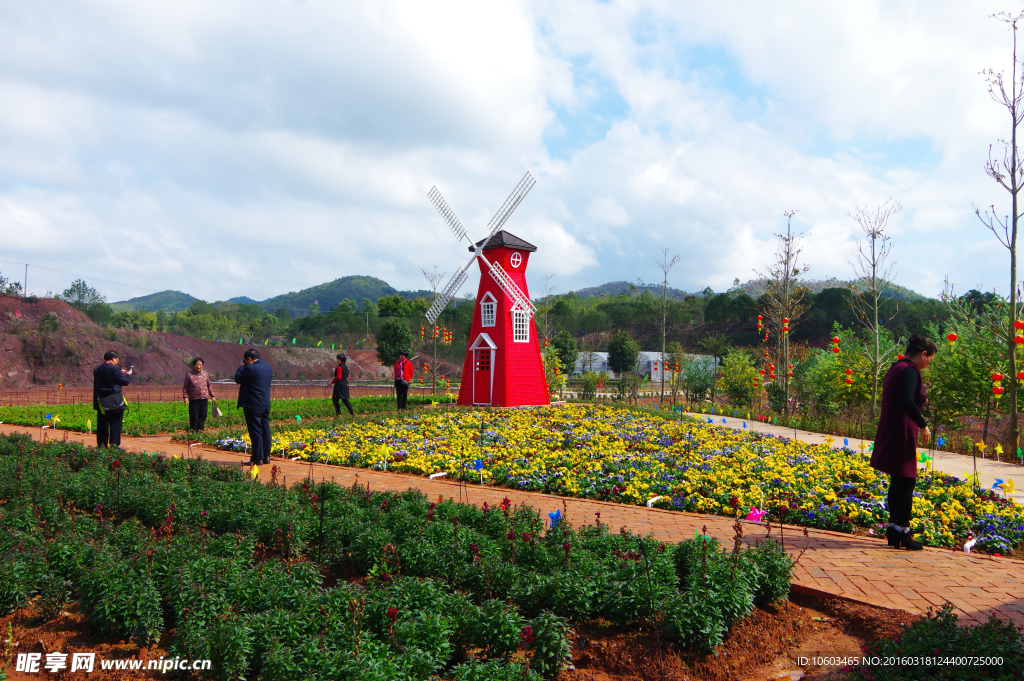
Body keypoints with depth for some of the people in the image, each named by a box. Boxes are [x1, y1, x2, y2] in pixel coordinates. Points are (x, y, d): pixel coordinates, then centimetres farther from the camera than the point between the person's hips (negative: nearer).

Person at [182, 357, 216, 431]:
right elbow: (185, 387, 2)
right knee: (194, 417, -1)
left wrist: (212, 396, 16)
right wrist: (185, 397, -7)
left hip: (204, 399, 3)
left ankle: (200, 430, 13)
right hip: (193, 400, -3)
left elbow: (209, 386, 18)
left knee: (203, 416, 4)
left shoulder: (205, 374, 11)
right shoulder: (189, 375, 1)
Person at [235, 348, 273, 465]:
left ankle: (257, 458, -1)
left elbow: (238, 379, -8)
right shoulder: (268, 367, 9)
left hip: (253, 405, -8)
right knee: (265, 430, 11)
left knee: (255, 431, -3)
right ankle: (266, 456, 15)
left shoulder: (250, 368, -17)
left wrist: (242, 366, 5)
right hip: (266, 404, 8)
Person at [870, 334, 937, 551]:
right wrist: (923, 425, -20)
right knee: (906, 482, -3)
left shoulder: (895, 368, 16)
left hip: (890, 433, 10)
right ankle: (902, 530, 2)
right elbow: (907, 402, -26)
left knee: (897, 482, 14)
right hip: (901, 434, -10)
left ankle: (893, 528, 19)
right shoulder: (909, 371, -14)